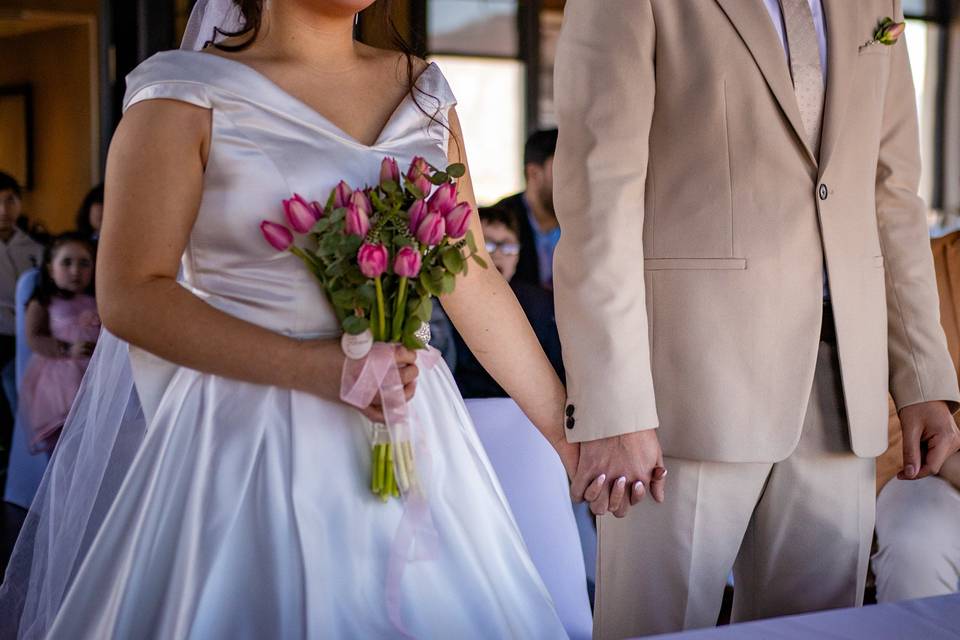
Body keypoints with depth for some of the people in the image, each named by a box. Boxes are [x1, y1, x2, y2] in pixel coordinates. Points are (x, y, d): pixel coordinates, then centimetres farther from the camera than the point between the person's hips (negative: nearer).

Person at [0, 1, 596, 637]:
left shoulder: (423, 92, 10)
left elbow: (473, 282, 9)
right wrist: (319, 368, -18)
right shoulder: (184, 95, -5)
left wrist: (564, 429, 5)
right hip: (247, 440, -4)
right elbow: (130, 297, -10)